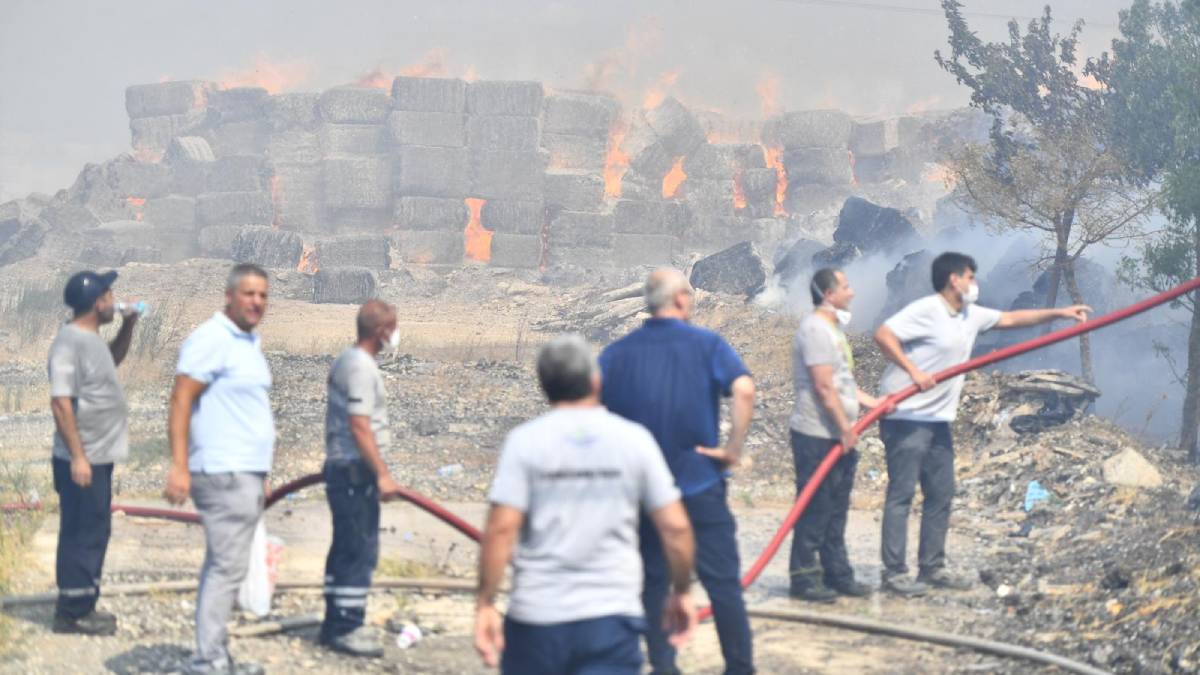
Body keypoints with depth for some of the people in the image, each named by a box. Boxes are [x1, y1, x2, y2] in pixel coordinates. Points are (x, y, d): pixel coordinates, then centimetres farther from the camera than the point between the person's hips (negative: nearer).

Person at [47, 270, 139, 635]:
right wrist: (78, 456, -24)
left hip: (98, 457, 10)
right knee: (83, 535, -4)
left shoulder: (90, 339, 11)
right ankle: (73, 612, 3)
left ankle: (82, 606, 24)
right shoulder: (70, 343, -19)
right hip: (82, 460, -10)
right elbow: (61, 402, -23)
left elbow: (113, 359, 34)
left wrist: (128, 327, 17)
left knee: (95, 533, 16)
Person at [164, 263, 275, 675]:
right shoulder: (212, 340, -12)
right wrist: (179, 466, -23)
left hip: (245, 473, 10)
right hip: (224, 473, -10)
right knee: (227, 567, -11)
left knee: (222, 567, 12)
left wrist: (260, 477, 22)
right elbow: (180, 402, -17)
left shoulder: (248, 343, 17)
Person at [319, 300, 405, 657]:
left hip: (339, 466, 10)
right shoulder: (362, 368, -17)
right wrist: (382, 474, -21)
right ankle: (346, 627, -4)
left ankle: (335, 623, 21)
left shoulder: (345, 361, 15)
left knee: (346, 548, 15)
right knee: (360, 550, -7)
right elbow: (360, 426, -22)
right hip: (356, 470, -10)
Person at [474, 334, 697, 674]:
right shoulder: (634, 439, 1)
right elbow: (675, 527, 0)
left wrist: (485, 604, -5)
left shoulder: (524, 441, -3)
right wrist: (681, 592, 14)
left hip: (536, 615, 0)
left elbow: (501, 529, -12)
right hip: (612, 615, 0)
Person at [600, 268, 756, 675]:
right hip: (700, 483, -3)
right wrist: (733, 449, -12)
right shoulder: (707, 344, -3)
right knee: (722, 581, 4)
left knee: (653, 580, 12)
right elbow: (744, 390, -20)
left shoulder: (619, 352, 5)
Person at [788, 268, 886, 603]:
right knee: (814, 509, -5)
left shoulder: (833, 328, 18)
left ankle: (836, 574, 21)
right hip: (817, 436, -10)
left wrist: (872, 402, 13)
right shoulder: (815, 329, -16)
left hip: (839, 436, 10)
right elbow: (824, 387, -20)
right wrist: (845, 427, -17)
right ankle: (803, 578, 2)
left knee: (836, 509, 14)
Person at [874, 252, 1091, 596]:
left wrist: (1060, 312, 21)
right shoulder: (925, 310, -14)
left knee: (941, 494, 11)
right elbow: (883, 335, -23)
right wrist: (914, 371, -28)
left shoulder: (971, 316, 13)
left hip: (938, 420, 9)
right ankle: (894, 573, -3)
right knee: (901, 494, -6)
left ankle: (932, 568, 19)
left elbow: (1012, 318, 24)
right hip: (906, 417, -9)